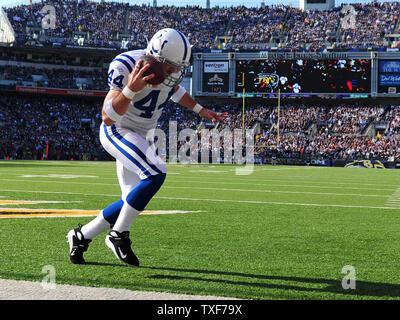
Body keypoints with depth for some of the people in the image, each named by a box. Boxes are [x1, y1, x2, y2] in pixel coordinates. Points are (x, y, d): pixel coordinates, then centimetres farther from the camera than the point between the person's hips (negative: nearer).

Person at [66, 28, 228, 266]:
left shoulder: (174, 68, -7)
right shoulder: (127, 66, -28)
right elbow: (108, 117, -32)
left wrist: (201, 110, 24)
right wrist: (131, 89, -45)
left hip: (138, 137, 8)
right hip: (116, 132, -8)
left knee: (134, 201, 7)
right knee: (156, 174, -28)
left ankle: (81, 236, 23)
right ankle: (119, 235, -15)